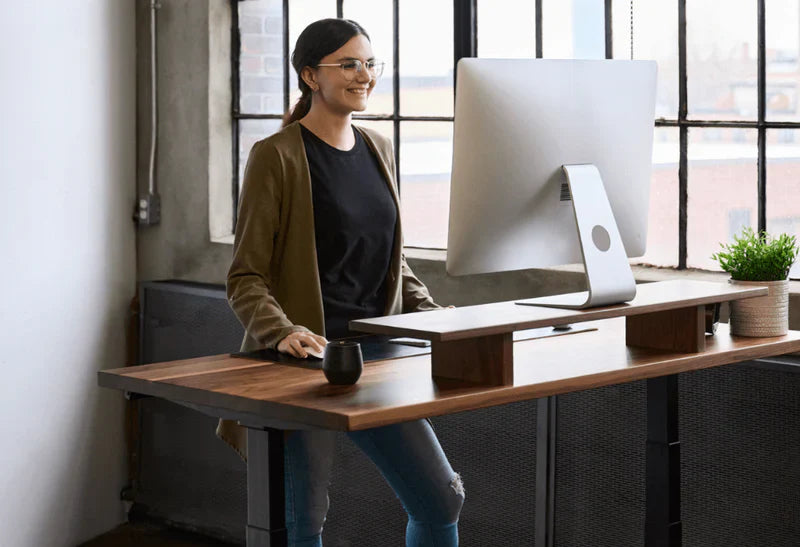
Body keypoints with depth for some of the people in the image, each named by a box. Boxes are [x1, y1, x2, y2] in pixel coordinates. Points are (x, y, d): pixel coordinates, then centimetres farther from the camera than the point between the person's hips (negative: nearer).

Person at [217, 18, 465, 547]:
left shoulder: (379, 150, 13)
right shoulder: (277, 156, -7)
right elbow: (245, 279, -9)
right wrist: (282, 332, -27)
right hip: (305, 362, -6)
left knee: (443, 499, 2)